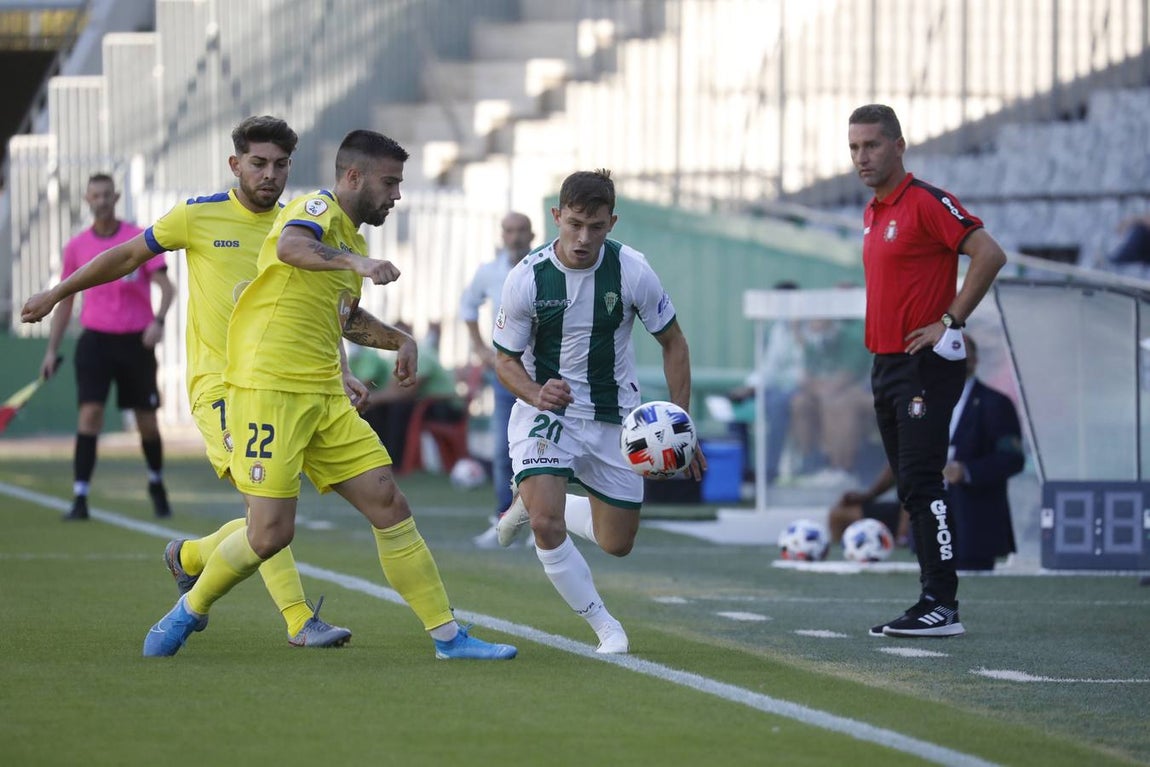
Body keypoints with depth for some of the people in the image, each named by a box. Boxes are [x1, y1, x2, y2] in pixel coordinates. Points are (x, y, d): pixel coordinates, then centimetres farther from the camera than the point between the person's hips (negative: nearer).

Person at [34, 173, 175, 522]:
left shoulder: (140, 239, -2)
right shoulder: (77, 247, 5)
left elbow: (166, 287, -7)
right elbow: (65, 301, 13)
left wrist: (158, 320, -26)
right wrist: (52, 350, 9)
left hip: (136, 340, -1)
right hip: (96, 338, 1)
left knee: (147, 421, 6)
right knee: (89, 412, -15)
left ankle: (156, 485, 33)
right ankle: (80, 499, -16)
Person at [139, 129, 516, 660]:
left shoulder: (351, 238, 20)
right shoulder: (318, 209, -7)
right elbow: (291, 246, -33)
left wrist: (400, 341, 25)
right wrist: (355, 261, -49)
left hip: (325, 397, 9)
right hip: (269, 391, -9)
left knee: (389, 505, 1)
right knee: (271, 533, -12)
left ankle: (447, 635, 4)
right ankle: (190, 610, 13)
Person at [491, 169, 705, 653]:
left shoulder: (632, 271, -15)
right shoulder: (526, 279, -17)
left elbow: (673, 343, -1)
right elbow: (505, 358, -5)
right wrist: (536, 394, -27)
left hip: (614, 416, 2)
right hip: (545, 410, -2)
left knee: (617, 544, 11)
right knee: (546, 526, -24)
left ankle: (535, 503, 38)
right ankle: (603, 624, -4)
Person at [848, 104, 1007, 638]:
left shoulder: (925, 202, -11)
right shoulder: (873, 213, 16)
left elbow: (989, 254, -19)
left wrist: (950, 320, -17)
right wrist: (880, 344, 16)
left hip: (925, 367, -9)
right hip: (888, 366, 9)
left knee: (921, 484, -13)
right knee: (911, 488, 8)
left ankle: (940, 607, -14)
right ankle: (933, 602, 10)